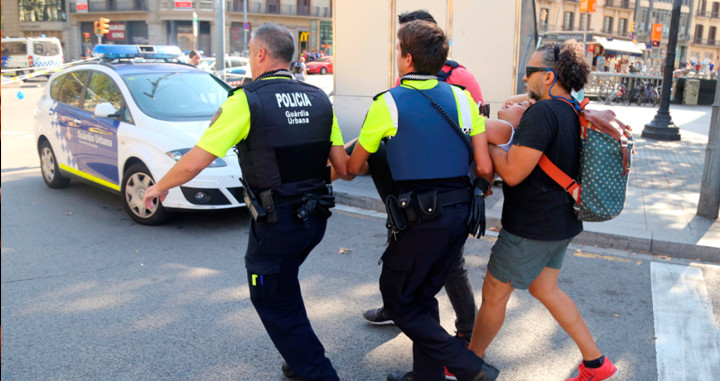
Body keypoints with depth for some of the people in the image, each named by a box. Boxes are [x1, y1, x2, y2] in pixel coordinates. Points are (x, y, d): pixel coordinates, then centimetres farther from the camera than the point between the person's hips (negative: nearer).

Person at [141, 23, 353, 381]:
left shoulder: (245, 101, -12)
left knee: (272, 301, 12)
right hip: (314, 217, 7)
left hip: (276, 224, -7)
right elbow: (343, 169, 3)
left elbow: (193, 163, -13)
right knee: (283, 288, 28)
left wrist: (160, 186, 6)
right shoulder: (319, 99, 4)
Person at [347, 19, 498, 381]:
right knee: (422, 296, 22)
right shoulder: (462, 98, 5)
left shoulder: (387, 103, -5)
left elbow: (353, 167, 6)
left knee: (397, 300, 11)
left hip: (419, 219, -6)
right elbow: (485, 168, 1)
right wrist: (485, 189, 24)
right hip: (459, 214, 6)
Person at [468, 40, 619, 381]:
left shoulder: (543, 111, -24)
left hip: (531, 227, -9)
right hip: (561, 223, 9)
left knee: (494, 294, 8)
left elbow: (512, 173, -26)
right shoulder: (574, 113, 6)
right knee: (544, 289, 23)